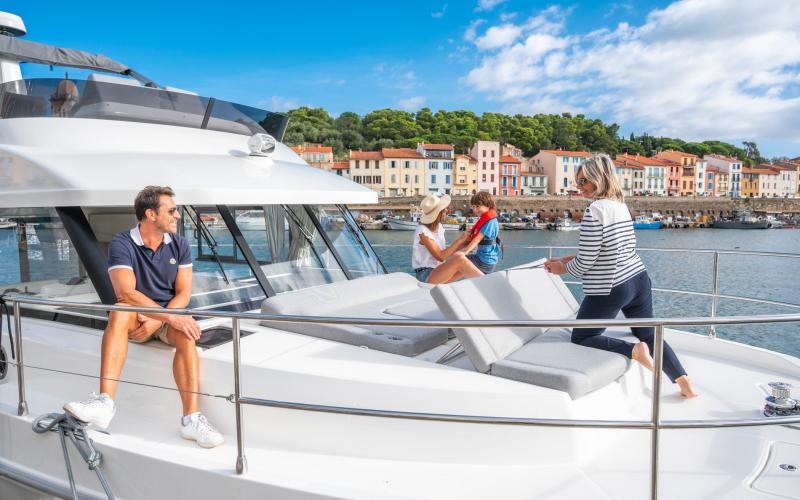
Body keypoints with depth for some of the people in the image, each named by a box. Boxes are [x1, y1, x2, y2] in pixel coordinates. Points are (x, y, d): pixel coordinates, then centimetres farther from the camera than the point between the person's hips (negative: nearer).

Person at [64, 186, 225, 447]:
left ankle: (191, 419, -38)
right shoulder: (122, 244, -10)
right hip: (137, 317, -1)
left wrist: (156, 320, -19)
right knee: (120, 311, -34)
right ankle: (105, 402, -43)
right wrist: (170, 317, -33)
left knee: (186, 336, -31)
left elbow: (183, 294, -2)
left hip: (171, 315, 2)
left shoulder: (179, 245, 2)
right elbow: (127, 293, -23)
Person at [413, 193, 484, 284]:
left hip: (438, 271, 8)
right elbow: (440, 256, -19)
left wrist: (463, 243, -5)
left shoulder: (439, 226, 9)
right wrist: (460, 240, -15)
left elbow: (444, 252, 8)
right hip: (425, 276, -8)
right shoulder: (422, 231, -16)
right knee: (460, 258, -25)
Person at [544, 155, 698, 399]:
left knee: (581, 338, 9)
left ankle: (633, 350, -7)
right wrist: (574, 258, 15)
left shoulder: (594, 211, -19)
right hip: (638, 279, 8)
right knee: (648, 334, 22)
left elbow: (584, 264, -16)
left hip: (608, 291, -8)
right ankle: (685, 383, 18)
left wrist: (563, 268, 2)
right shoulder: (622, 206, 6)